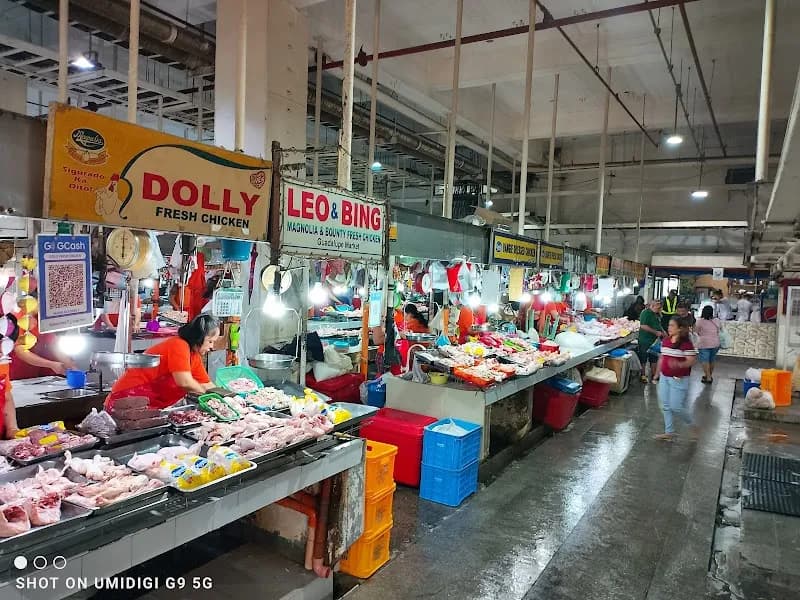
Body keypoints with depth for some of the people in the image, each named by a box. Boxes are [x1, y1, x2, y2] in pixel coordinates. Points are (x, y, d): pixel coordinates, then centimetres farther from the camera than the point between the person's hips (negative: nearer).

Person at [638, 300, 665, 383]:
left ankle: (653, 374, 27)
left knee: (654, 358, 15)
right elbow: (643, 326, -25)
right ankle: (643, 376, 11)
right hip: (645, 340, -8)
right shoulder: (646, 313, -15)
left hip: (655, 340, 9)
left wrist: (663, 332, 7)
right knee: (643, 359, 2)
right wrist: (656, 332, -22)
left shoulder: (657, 314, 12)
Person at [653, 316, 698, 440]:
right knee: (665, 406, 11)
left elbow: (691, 361, -19)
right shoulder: (665, 341, 5)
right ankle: (669, 432, 23)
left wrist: (679, 364, -37)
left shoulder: (686, 344, -16)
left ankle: (692, 425, 25)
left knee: (676, 407, -3)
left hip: (679, 380, -7)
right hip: (664, 378, 7)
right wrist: (657, 373, 17)